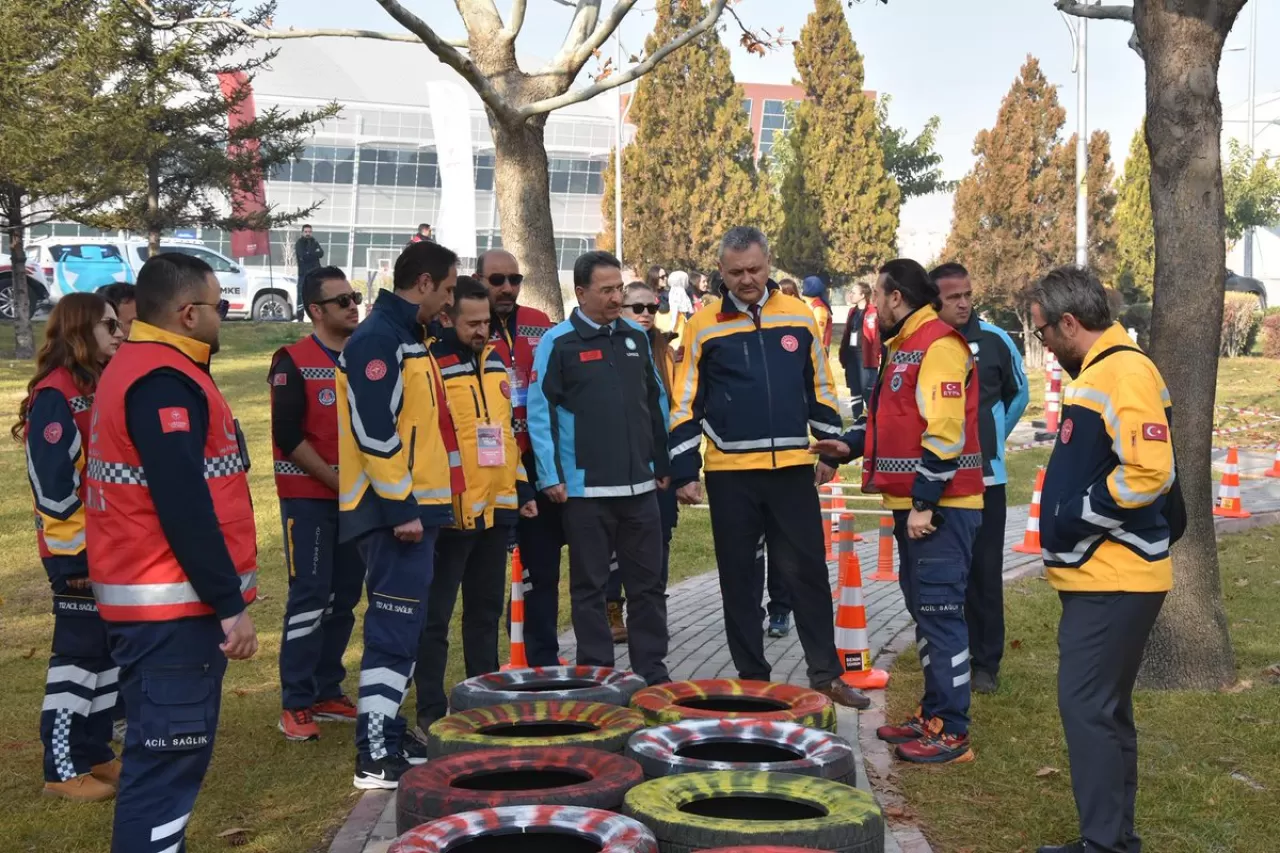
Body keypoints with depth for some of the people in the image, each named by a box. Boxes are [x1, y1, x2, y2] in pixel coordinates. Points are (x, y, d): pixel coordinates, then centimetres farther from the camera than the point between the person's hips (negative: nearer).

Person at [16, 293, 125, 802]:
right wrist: (81, 546, -18)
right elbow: (53, 483, -20)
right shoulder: (55, 395, -16)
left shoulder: (100, 386, 12)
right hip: (77, 550, -9)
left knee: (107, 645, 13)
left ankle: (94, 752, 24)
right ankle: (62, 768, 8)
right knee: (78, 650, -2)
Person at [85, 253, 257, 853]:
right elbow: (184, 507, -24)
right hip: (172, 606, -11)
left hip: (158, 601, 11)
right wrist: (231, 604, -20)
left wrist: (220, 597, 23)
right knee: (169, 756, -5)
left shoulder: (136, 367, 16)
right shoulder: (163, 382, -18)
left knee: (165, 751, 18)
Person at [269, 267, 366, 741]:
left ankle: (327, 693, 19)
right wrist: (336, 481, -13)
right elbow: (288, 435, -13)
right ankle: (296, 705, 0)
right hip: (308, 497, -6)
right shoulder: (292, 362, -7)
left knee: (344, 598, 9)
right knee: (310, 596, -6)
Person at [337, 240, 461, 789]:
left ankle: (387, 733, 25)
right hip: (396, 512, -10)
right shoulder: (378, 340, -15)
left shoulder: (405, 339, 18)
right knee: (394, 628, -7)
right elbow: (374, 432, -22)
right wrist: (400, 506, -22)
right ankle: (376, 757, -3)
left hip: (415, 506, 10)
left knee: (403, 625, 15)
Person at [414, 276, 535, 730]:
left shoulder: (493, 360, 12)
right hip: (450, 512, -7)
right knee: (436, 614, 2)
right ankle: (431, 709, 11)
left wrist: (523, 489, 18)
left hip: (497, 507, 7)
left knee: (487, 609, 16)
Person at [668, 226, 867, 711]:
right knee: (739, 580, 7)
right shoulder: (703, 326, 0)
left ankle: (826, 674, 16)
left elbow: (820, 386, 14)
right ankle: (752, 677, 19)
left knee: (808, 572, 6)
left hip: (792, 468, 1)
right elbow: (686, 404, 2)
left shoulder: (799, 316, 5)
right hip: (729, 473, -1)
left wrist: (830, 444, 9)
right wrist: (684, 471, -2)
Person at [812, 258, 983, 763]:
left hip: (939, 507, -10)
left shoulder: (938, 346, -14)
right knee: (924, 610, 15)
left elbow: (945, 430, -22)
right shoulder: (906, 348, 19)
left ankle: (951, 733, -2)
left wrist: (925, 503, -23)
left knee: (939, 612, -7)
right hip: (914, 504, 11)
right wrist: (850, 445, 13)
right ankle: (932, 714, 24)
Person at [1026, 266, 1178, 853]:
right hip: (1097, 577, 10)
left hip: (1114, 582, -10)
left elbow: (1149, 473, -25)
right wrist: (1066, 519, 14)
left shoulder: (1125, 373, -16)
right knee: (1102, 709, 15)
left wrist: (1074, 516, -17)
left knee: (1088, 708, -7)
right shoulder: (1097, 372, 15)